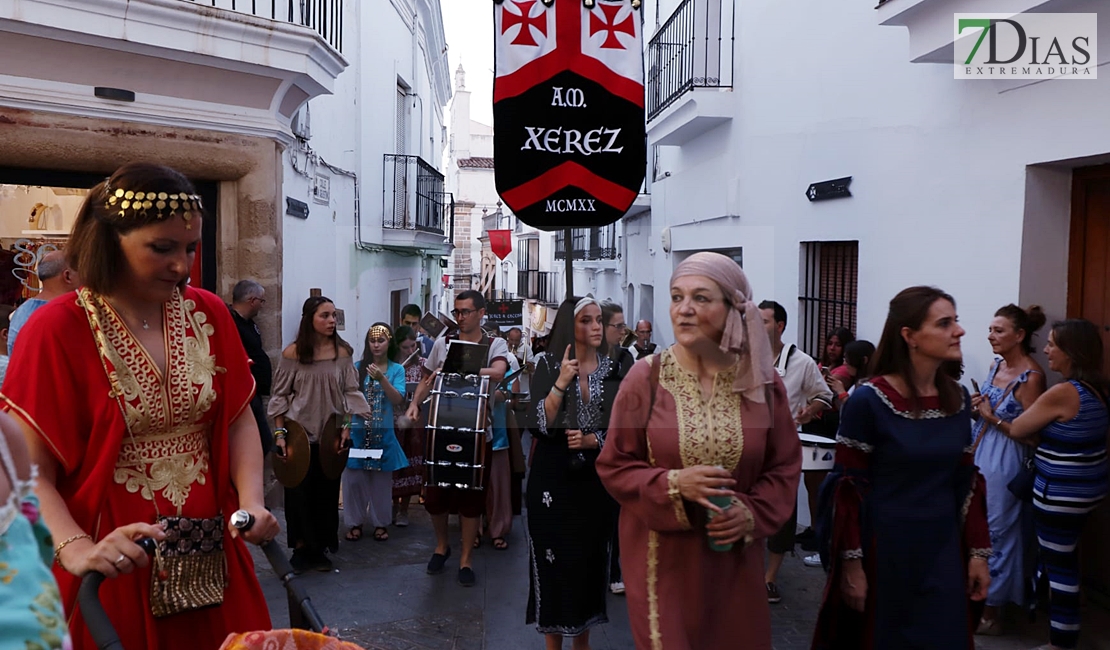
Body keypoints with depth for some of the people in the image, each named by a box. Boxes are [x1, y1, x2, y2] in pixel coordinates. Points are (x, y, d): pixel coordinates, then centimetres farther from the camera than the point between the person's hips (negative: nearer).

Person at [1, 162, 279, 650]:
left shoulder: (209, 314, 3)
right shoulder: (56, 330, -10)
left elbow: (239, 421, 4)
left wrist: (252, 501, -10)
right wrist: (76, 549, -27)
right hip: (116, 572, -3)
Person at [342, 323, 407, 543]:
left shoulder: (396, 370, 0)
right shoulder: (357, 367, 2)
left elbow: (398, 400, -11)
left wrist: (382, 379, -21)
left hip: (383, 433, 0)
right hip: (357, 432, 0)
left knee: (382, 480, 7)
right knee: (353, 478, 2)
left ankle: (381, 523, 21)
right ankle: (355, 522, 17)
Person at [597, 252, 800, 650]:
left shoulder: (761, 381, -4)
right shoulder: (645, 377, -10)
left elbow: (785, 467, 3)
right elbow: (614, 467, -6)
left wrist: (752, 514, -14)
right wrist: (674, 484, -21)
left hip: (734, 554, 2)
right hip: (663, 555, -2)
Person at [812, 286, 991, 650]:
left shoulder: (958, 399, 1)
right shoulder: (869, 400, -16)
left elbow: (966, 481, 9)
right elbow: (848, 487, -13)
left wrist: (978, 551, 7)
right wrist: (851, 564, -14)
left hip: (943, 549, 5)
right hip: (883, 549, -5)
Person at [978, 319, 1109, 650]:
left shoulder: (1062, 393, -23)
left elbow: (1018, 431, -11)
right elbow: (1042, 431, 12)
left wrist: (991, 416, 7)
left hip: (1062, 492, -9)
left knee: (1059, 564, 2)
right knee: (1062, 558, 24)